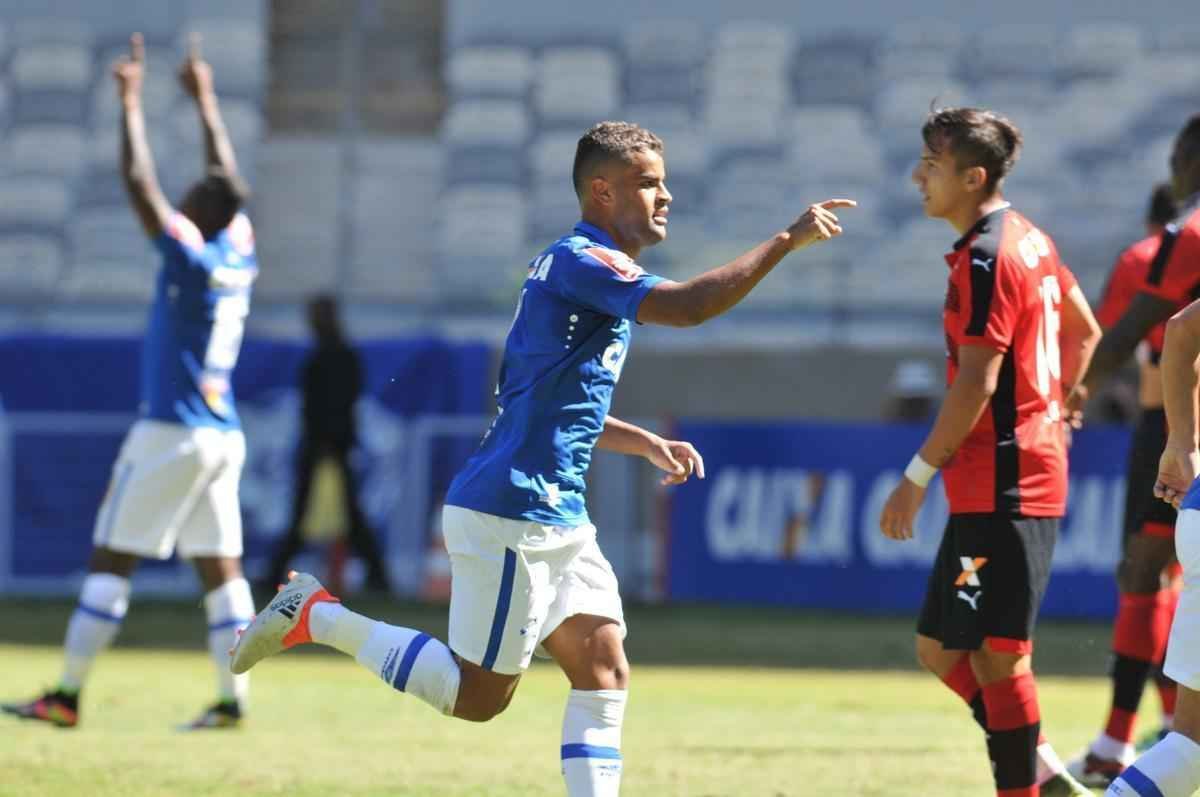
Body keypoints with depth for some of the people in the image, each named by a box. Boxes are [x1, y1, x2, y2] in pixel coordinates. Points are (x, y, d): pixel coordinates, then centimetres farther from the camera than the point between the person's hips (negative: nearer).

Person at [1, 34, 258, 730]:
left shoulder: (190, 257, -14)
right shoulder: (240, 255, 5)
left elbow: (139, 182, -14)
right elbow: (229, 181, 20)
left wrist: (131, 103, -6)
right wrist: (205, 100, 28)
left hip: (171, 433, -7)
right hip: (224, 434, 7)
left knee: (111, 560, -3)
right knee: (220, 565, 6)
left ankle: (67, 696, -4)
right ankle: (234, 696, 1)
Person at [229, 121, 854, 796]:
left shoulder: (587, 270, 17)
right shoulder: (580, 261, -14)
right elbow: (688, 306, -30)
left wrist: (647, 444, 17)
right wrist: (787, 242, -27)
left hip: (557, 518, 10)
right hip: (512, 515, -10)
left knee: (605, 667, 3)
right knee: (478, 696, -2)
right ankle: (318, 618, 7)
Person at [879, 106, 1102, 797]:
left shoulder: (985, 258, -16)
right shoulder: (1031, 240, 14)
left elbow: (977, 383, -19)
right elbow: (1084, 334, 24)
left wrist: (918, 475, -14)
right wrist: (1052, 411, 26)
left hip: (1003, 489, -10)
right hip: (1032, 469, 10)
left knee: (995, 655, -6)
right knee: (939, 648, 13)